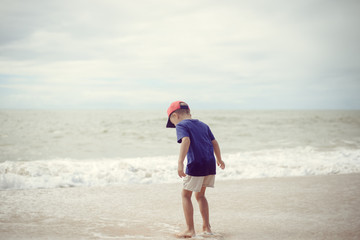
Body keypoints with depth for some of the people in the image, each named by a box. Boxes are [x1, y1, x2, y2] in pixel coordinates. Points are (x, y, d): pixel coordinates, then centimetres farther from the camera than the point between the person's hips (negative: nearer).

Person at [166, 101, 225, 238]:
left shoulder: (181, 125, 0)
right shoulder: (203, 125, 20)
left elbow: (186, 141, -18)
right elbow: (214, 143, 22)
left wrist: (180, 163, -26)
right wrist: (219, 160, 37)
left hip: (196, 165, -7)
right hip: (211, 164, 7)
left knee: (185, 195, 7)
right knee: (200, 195, 21)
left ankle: (190, 229, 4)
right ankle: (206, 227, 20)